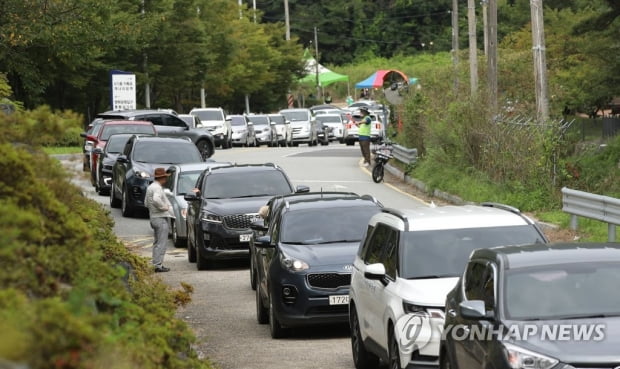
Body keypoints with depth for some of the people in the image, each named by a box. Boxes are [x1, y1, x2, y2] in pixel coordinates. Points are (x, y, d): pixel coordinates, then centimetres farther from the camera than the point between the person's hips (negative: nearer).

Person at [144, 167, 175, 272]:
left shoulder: (150, 187, 15)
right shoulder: (157, 188, -16)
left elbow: (146, 203, 23)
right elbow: (156, 200, -35)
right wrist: (164, 207, -20)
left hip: (153, 217, 10)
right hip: (160, 218, -10)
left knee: (156, 242, 16)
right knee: (161, 243, -8)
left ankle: (156, 263, 20)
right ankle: (158, 265, -9)